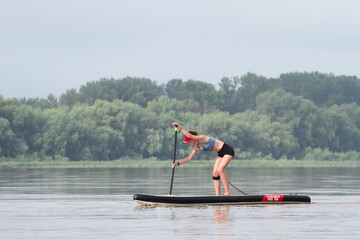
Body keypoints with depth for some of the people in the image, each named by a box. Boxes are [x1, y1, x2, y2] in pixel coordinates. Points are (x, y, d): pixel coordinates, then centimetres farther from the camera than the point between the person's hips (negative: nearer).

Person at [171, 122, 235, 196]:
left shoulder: (202, 138, -22)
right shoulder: (196, 147, 4)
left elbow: (190, 136, -37)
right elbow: (189, 158, 7)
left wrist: (180, 127, -35)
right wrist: (178, 163, -3)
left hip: (228, 151, -9)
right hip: (221, 154, 9)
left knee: (220, 170, -22)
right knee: (215, 173, -1)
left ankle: (228, 192, -15)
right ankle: (218, 195, -2)